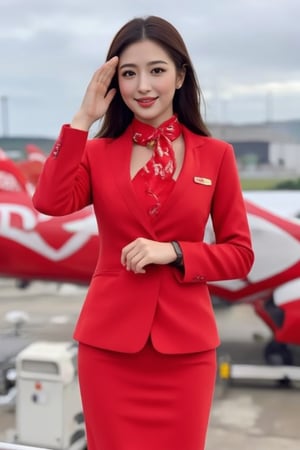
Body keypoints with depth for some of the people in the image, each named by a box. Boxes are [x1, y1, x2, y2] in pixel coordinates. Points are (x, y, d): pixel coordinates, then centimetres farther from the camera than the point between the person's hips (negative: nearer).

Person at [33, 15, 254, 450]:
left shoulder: (216, 155, 0)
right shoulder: (98, 153, 2)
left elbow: (240, 255, 1)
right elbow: (51, 202, -18)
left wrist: (173, 253, -14)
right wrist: (82, 120, -14)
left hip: (185, 345, 0)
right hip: (109, 342, 1)